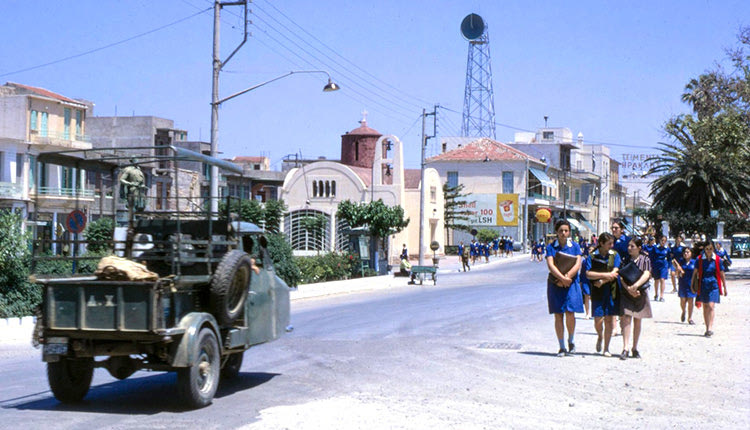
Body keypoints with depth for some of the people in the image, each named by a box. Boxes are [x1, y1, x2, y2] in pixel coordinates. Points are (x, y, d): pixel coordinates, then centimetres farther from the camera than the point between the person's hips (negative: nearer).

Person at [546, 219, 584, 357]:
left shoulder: (575, 246, 5)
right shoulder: (551, 247, 3)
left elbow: (578, 265, -4)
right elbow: (550, 265, -9)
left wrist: (567, 277, -17)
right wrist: (562, 278, -22)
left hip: (571, 284, 0)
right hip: (555, 284, 0)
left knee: (570, 313, -10)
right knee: (558, 315, 0)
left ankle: (571, 341, 15)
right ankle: (562, 347, 8)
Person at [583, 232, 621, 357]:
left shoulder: (615, 255, 5)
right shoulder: (592, 256, 0)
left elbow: (615, 273, -4)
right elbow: (588, 274, -9)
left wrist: (602, 282, -12)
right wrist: (605, 274, -16)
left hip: (611, 290, 1)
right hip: (597, 292, -1)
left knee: (609, 320, -1)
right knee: (598, 320, -5)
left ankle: (606, 348, 9)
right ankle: (600, 337, 28)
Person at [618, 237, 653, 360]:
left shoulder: (645, 259, 2)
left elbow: (646, 275, -12)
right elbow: (621, 276, -4)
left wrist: (635, 285, -27)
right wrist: (629, 288, -20)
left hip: (640, 293, 1)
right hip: (626, 293, 0)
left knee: (637, 321, 8)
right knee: (626, 319, -12)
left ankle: (635, 348, 18)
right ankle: (625, 348, -16)